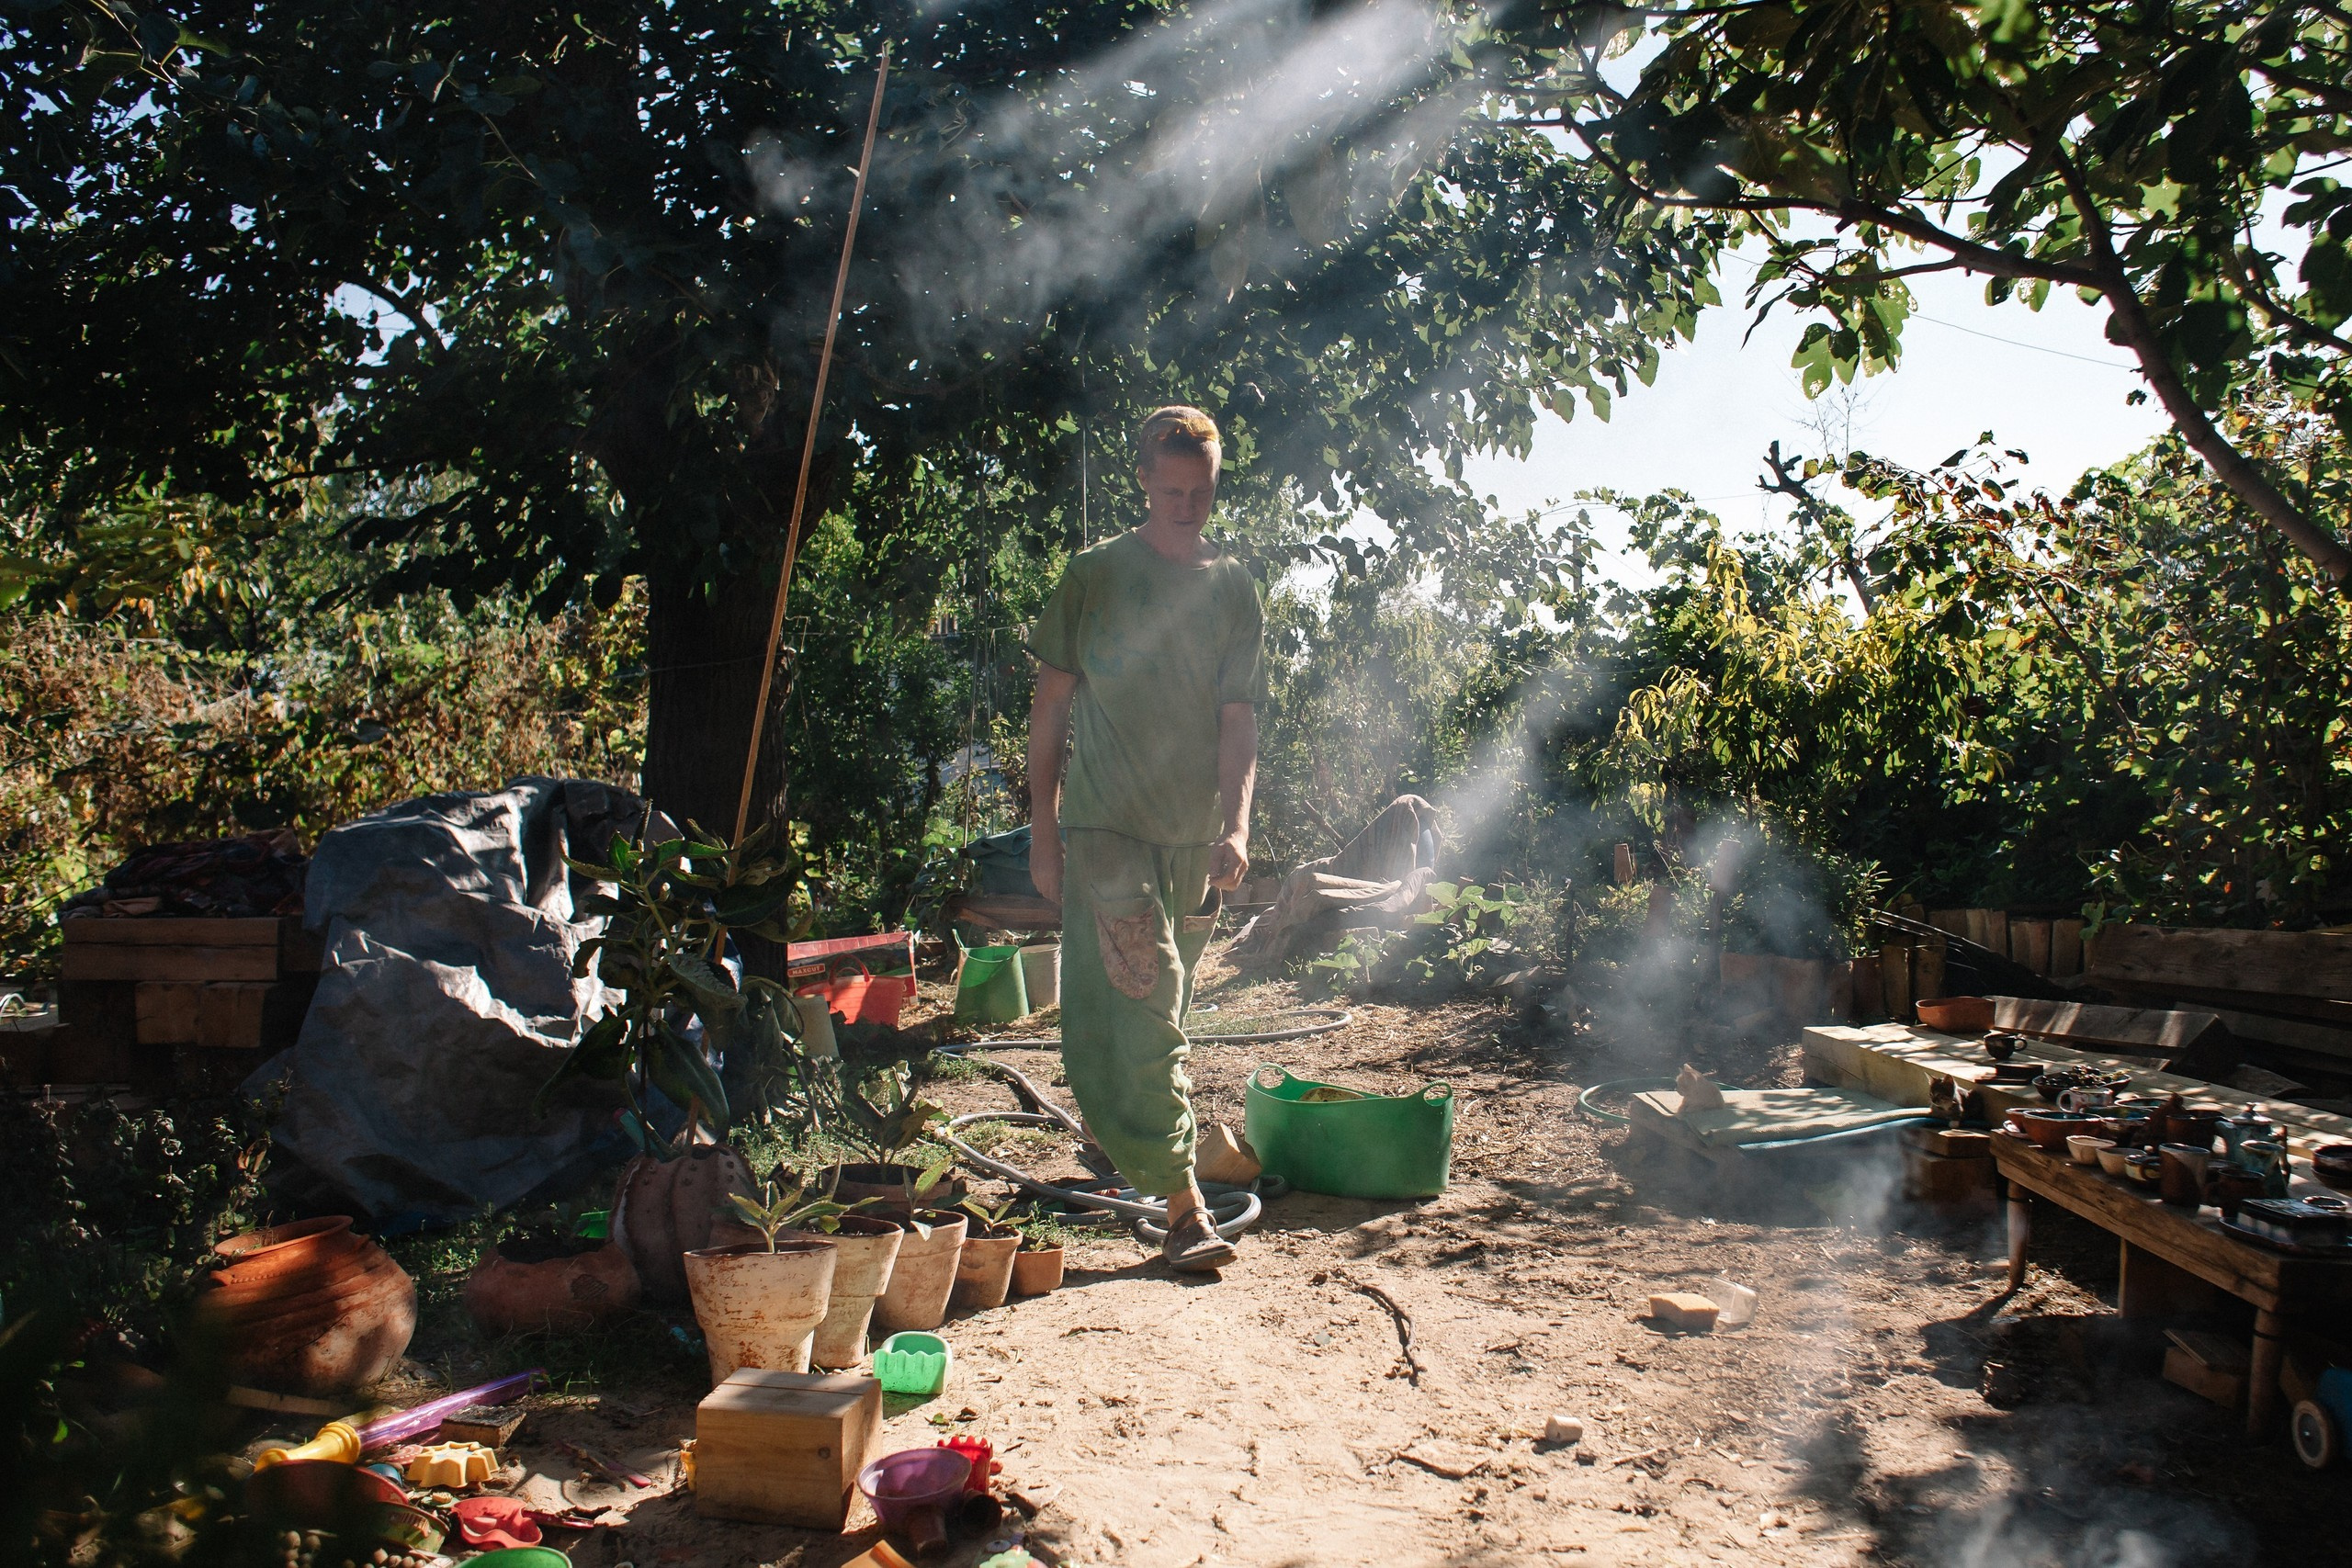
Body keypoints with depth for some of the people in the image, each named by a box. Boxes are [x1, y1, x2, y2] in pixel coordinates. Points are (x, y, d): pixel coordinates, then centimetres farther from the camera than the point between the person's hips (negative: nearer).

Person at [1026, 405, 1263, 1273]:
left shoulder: (1233, 588, 6)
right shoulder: (1097, 573, -1)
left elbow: (1238, 717, 2)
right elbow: (1052, 702, 3)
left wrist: (1236, 826, -12)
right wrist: (1043, 825, -1)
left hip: (1195, 830, 3)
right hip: (1105, 823, -3)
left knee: (1166, 1010, 14)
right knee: (1132, 1013, -11)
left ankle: (1131, 1148, 36)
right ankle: (1184, 1206, -9)